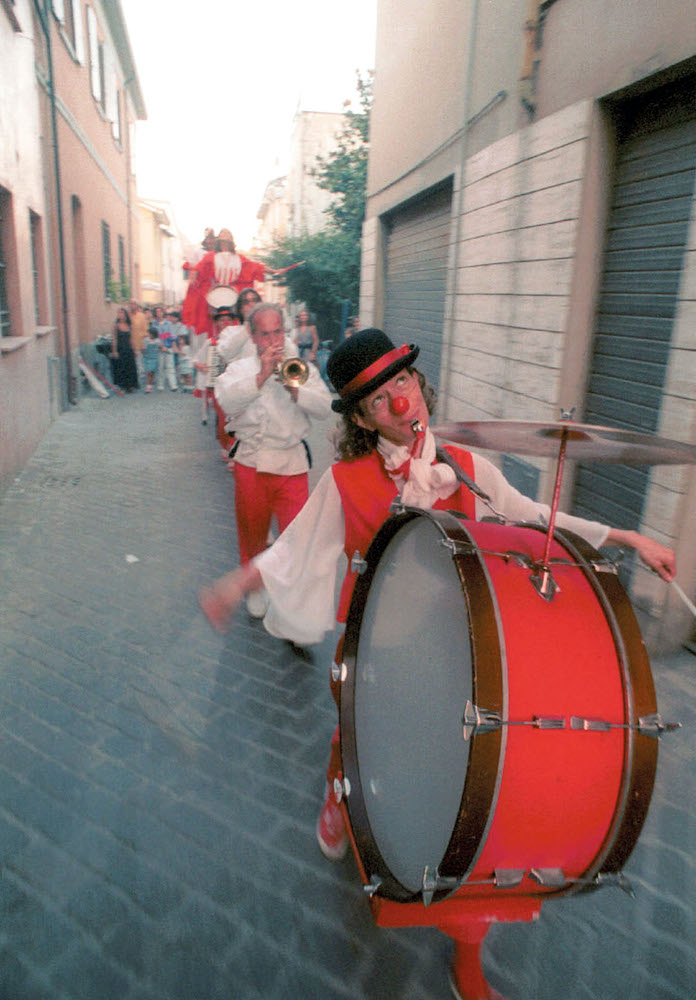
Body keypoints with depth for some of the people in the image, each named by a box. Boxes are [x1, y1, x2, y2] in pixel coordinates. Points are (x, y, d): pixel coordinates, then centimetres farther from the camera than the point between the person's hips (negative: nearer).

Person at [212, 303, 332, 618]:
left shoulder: (301, 368, 10)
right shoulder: (239, 369, 6)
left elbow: (324, 408, -4)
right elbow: (227, 402, -15)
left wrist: (294, 388, -18)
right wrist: (262, 376, -23)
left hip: (292, 464, 0)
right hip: (251, 463, 1)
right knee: (253, 532, 14)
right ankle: (255, 586, 38)